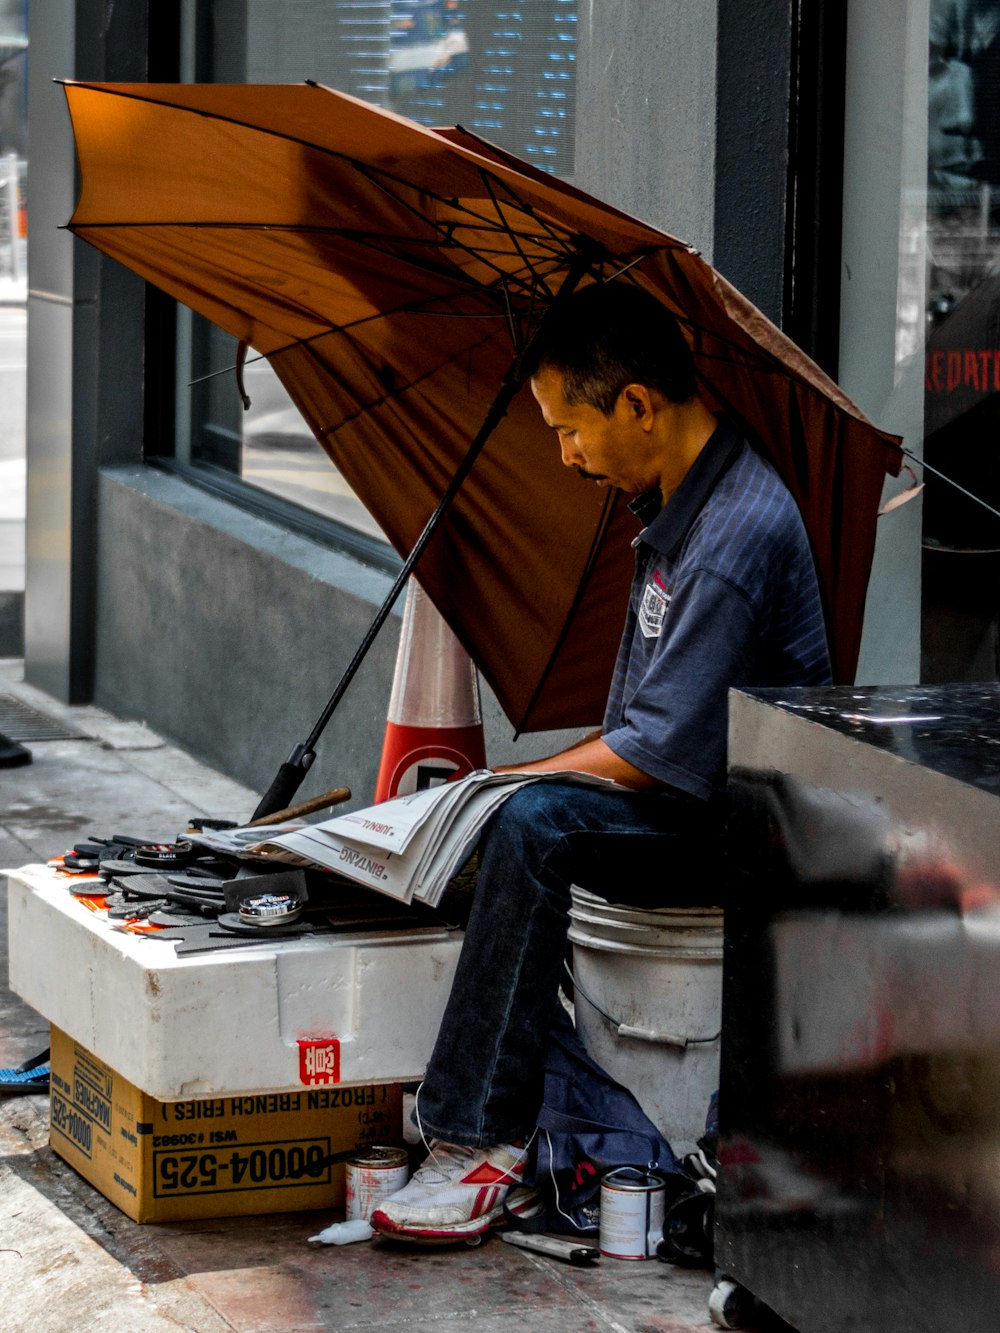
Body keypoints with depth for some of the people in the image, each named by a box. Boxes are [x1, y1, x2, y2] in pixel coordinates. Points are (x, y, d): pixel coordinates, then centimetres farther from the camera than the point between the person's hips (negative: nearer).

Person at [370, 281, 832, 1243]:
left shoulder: (738, 533, -22)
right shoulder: (677, 508, 11)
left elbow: (660, 753, -23)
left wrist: (506, 781, -13)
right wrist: (505, 781, 9)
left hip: (744, 828, -11)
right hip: (687, 796, 11)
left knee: (531, 828, -29)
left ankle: (483, 1144, -27)